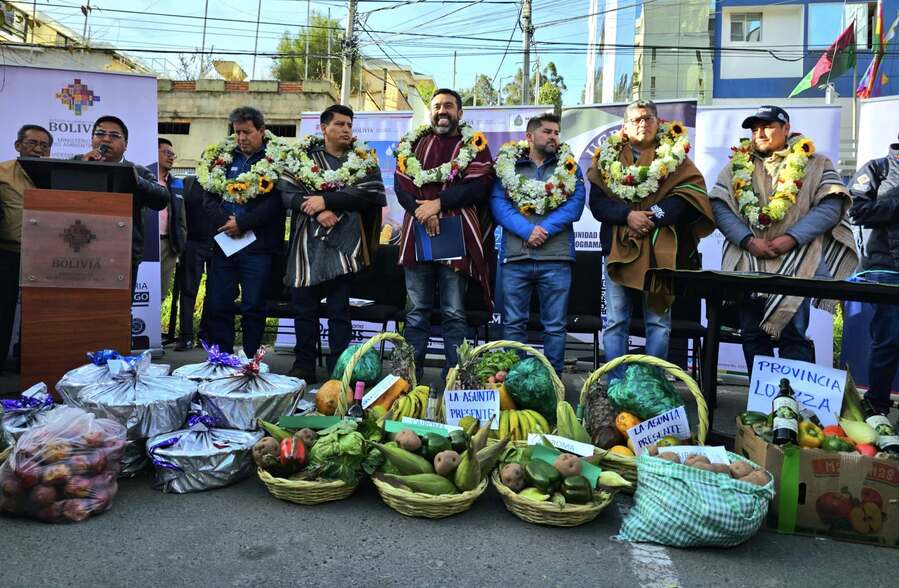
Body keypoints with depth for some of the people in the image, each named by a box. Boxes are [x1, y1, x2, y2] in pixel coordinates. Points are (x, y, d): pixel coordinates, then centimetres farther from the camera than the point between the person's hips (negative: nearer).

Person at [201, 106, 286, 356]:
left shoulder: (276, 160, -1)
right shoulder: (222, 157, 14)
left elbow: (275, 201, -11)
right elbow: (209, 196, 8)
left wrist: (242, 224, -13)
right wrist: (225, 223, -9)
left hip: (258, 245, -4)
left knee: (253, 307, 2)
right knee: (218, 305, 6)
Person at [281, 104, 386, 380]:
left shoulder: (363, 159, 9)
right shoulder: (304, 156, 11)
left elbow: (371, 192, -7)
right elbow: (288, 192, 2)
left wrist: (326, 199, -11)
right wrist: (317, 211, -14)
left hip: (343, 243, -2)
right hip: (306, 242, 2)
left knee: (339, 309, 1)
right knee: (303, 306, 6)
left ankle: (339, 368, 10)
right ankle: (303, 365, 18)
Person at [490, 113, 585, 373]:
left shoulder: (569, 167, 12)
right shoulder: (507, 165, 10)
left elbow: (575, 205, -1)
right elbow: (498, 204, -2)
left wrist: (545, 230, -14)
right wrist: (527, 230, -16)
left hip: (556, 258, 0)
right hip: (514, 257, 0)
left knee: (555, 326, 5)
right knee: (513, 323, 5)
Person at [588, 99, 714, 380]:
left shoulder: (675, 157, 8)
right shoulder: (608, 158, 11)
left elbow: (690, 196, -6)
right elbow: (597, 201, 1)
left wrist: (652, 217, -17)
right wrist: (628, 215, -15)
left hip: (661, 251, -1)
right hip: (618, 250, 1)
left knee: (658, 322, 4)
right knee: (615, 322, 3)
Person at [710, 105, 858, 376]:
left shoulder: (815, 164, 9)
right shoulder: (737, 165, 14)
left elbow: (831, 207, -3)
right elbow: (719, 206, 2)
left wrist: (791, 238, -16)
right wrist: (749, 240, -11)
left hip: (794, 263, -3)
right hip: (747, 262, 3)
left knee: (793, 334, -6)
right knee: (752, 335, 6)